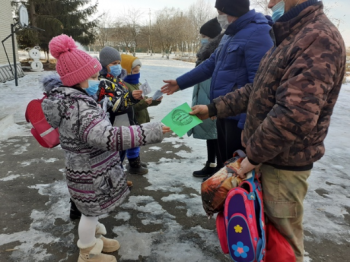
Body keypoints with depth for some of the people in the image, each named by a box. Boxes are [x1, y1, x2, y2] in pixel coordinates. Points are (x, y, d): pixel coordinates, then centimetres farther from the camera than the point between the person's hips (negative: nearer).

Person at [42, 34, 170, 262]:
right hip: (90, 174, -9)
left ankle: (94, 239, 51)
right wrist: (153, 131, -42)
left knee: (93, 210, 27)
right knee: (91, 211, 13)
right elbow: (110, 137, -42)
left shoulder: (65, 98, 2)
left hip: (87, 168, 9)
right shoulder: (80, 108, -31)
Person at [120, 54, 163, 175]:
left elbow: (142, 100, 17)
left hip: (139, 120, 10)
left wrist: (155, 100, 3)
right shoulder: (124, 86, -21)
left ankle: (135, 162, 37)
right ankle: (134, 166, 18)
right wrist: (144, 103, -31)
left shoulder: (136, 83, 12)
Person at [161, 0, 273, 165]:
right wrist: (180, 83, 21)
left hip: (239, 116, -9)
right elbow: (210, 65, 21)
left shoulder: (256, 33, -15)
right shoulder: (230, 36, 16)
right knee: (226, 161, 22)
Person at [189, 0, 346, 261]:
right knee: (263, 222, 25)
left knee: (281, 234, 10)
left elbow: (294, 116, -29)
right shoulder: (290, 37, 13)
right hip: (269, 155, 9)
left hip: (284, 163, -9)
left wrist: (254, 155, -18)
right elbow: (256, 90, 15)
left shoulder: (319, 39, -21)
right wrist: (214, 108, 10)